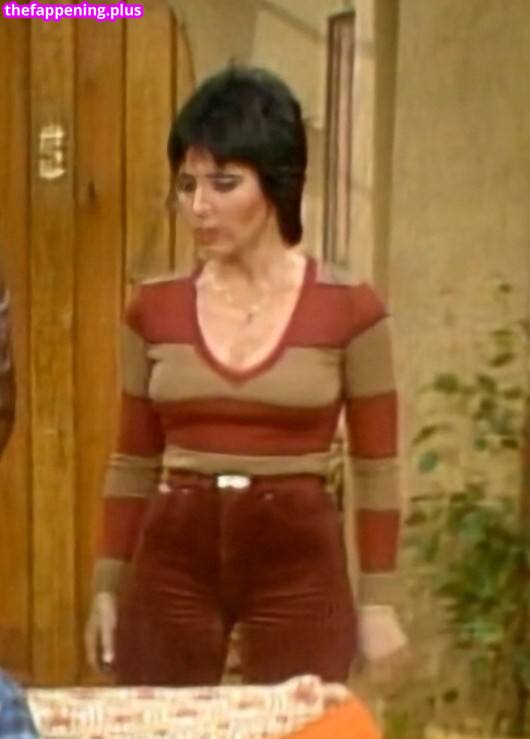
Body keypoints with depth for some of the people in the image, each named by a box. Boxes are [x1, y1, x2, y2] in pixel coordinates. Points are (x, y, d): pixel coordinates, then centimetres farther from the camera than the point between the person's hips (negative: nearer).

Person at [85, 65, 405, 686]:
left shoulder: (349, 309, -5)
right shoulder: (154, 307, 3)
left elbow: (376, 467, 0)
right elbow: (133, 462, 10)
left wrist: (378, 600, -2)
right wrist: (107, 587, 8)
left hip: (300, 562, -2)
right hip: (171, 560, 3)